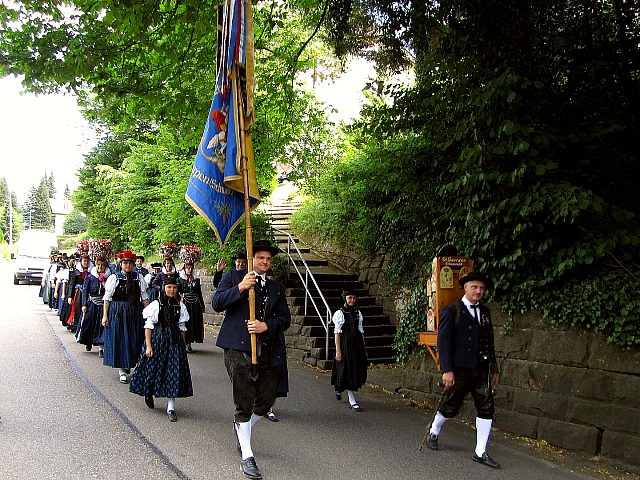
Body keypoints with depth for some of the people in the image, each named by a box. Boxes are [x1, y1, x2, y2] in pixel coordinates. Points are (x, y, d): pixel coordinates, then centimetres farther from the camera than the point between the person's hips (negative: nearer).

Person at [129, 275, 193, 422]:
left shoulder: (180, 305, 5)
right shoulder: (156, 304, -4)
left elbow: (182, 327, 10)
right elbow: (148, 327, -5)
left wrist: (183, 346, 7)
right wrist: (148, 346, -11)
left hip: (175, 341, 2)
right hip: (158, 340, -2)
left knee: (173, 372, -2)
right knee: (154, 369, 7)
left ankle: (171, 408, 2)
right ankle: (149, 394, 40)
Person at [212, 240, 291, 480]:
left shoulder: (276, 287, 18)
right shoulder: (233, 277, 7)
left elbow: (285, 318, 9)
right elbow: (217, 303, -4)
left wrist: (266, 325, -10)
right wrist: (240, 287, -16)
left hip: (268, 351, 5)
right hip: (239, 349, -5)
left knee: (266, 400, 10)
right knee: (244, 404, -1)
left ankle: (242, 427, 40)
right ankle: (247, 456, 10)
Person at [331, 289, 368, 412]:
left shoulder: (358, 313, 9)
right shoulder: (340, 313, -6)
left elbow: (361, 331, 13)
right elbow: (337, 333, -8)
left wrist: (364, 348, 10)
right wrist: (338, 350, -13)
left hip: (357, 343, 6)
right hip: (345, 344, -6)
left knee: (358, 369, 11)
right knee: (348, 370, -3)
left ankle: (339, 388, 38)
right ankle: (352, 402, 0)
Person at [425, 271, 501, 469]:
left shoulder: (485, 312, 12)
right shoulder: (451, 311, -7)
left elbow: (489, 342, 17)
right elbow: (443, 342, -11)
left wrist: (494, 369, 16)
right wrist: (447, 370, -17)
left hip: (482, 370, 5)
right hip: (459, 370, -5)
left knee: (486, 409, 2)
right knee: (449, 408, 6)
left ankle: (480, 452, 11)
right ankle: (434, 432, 34)